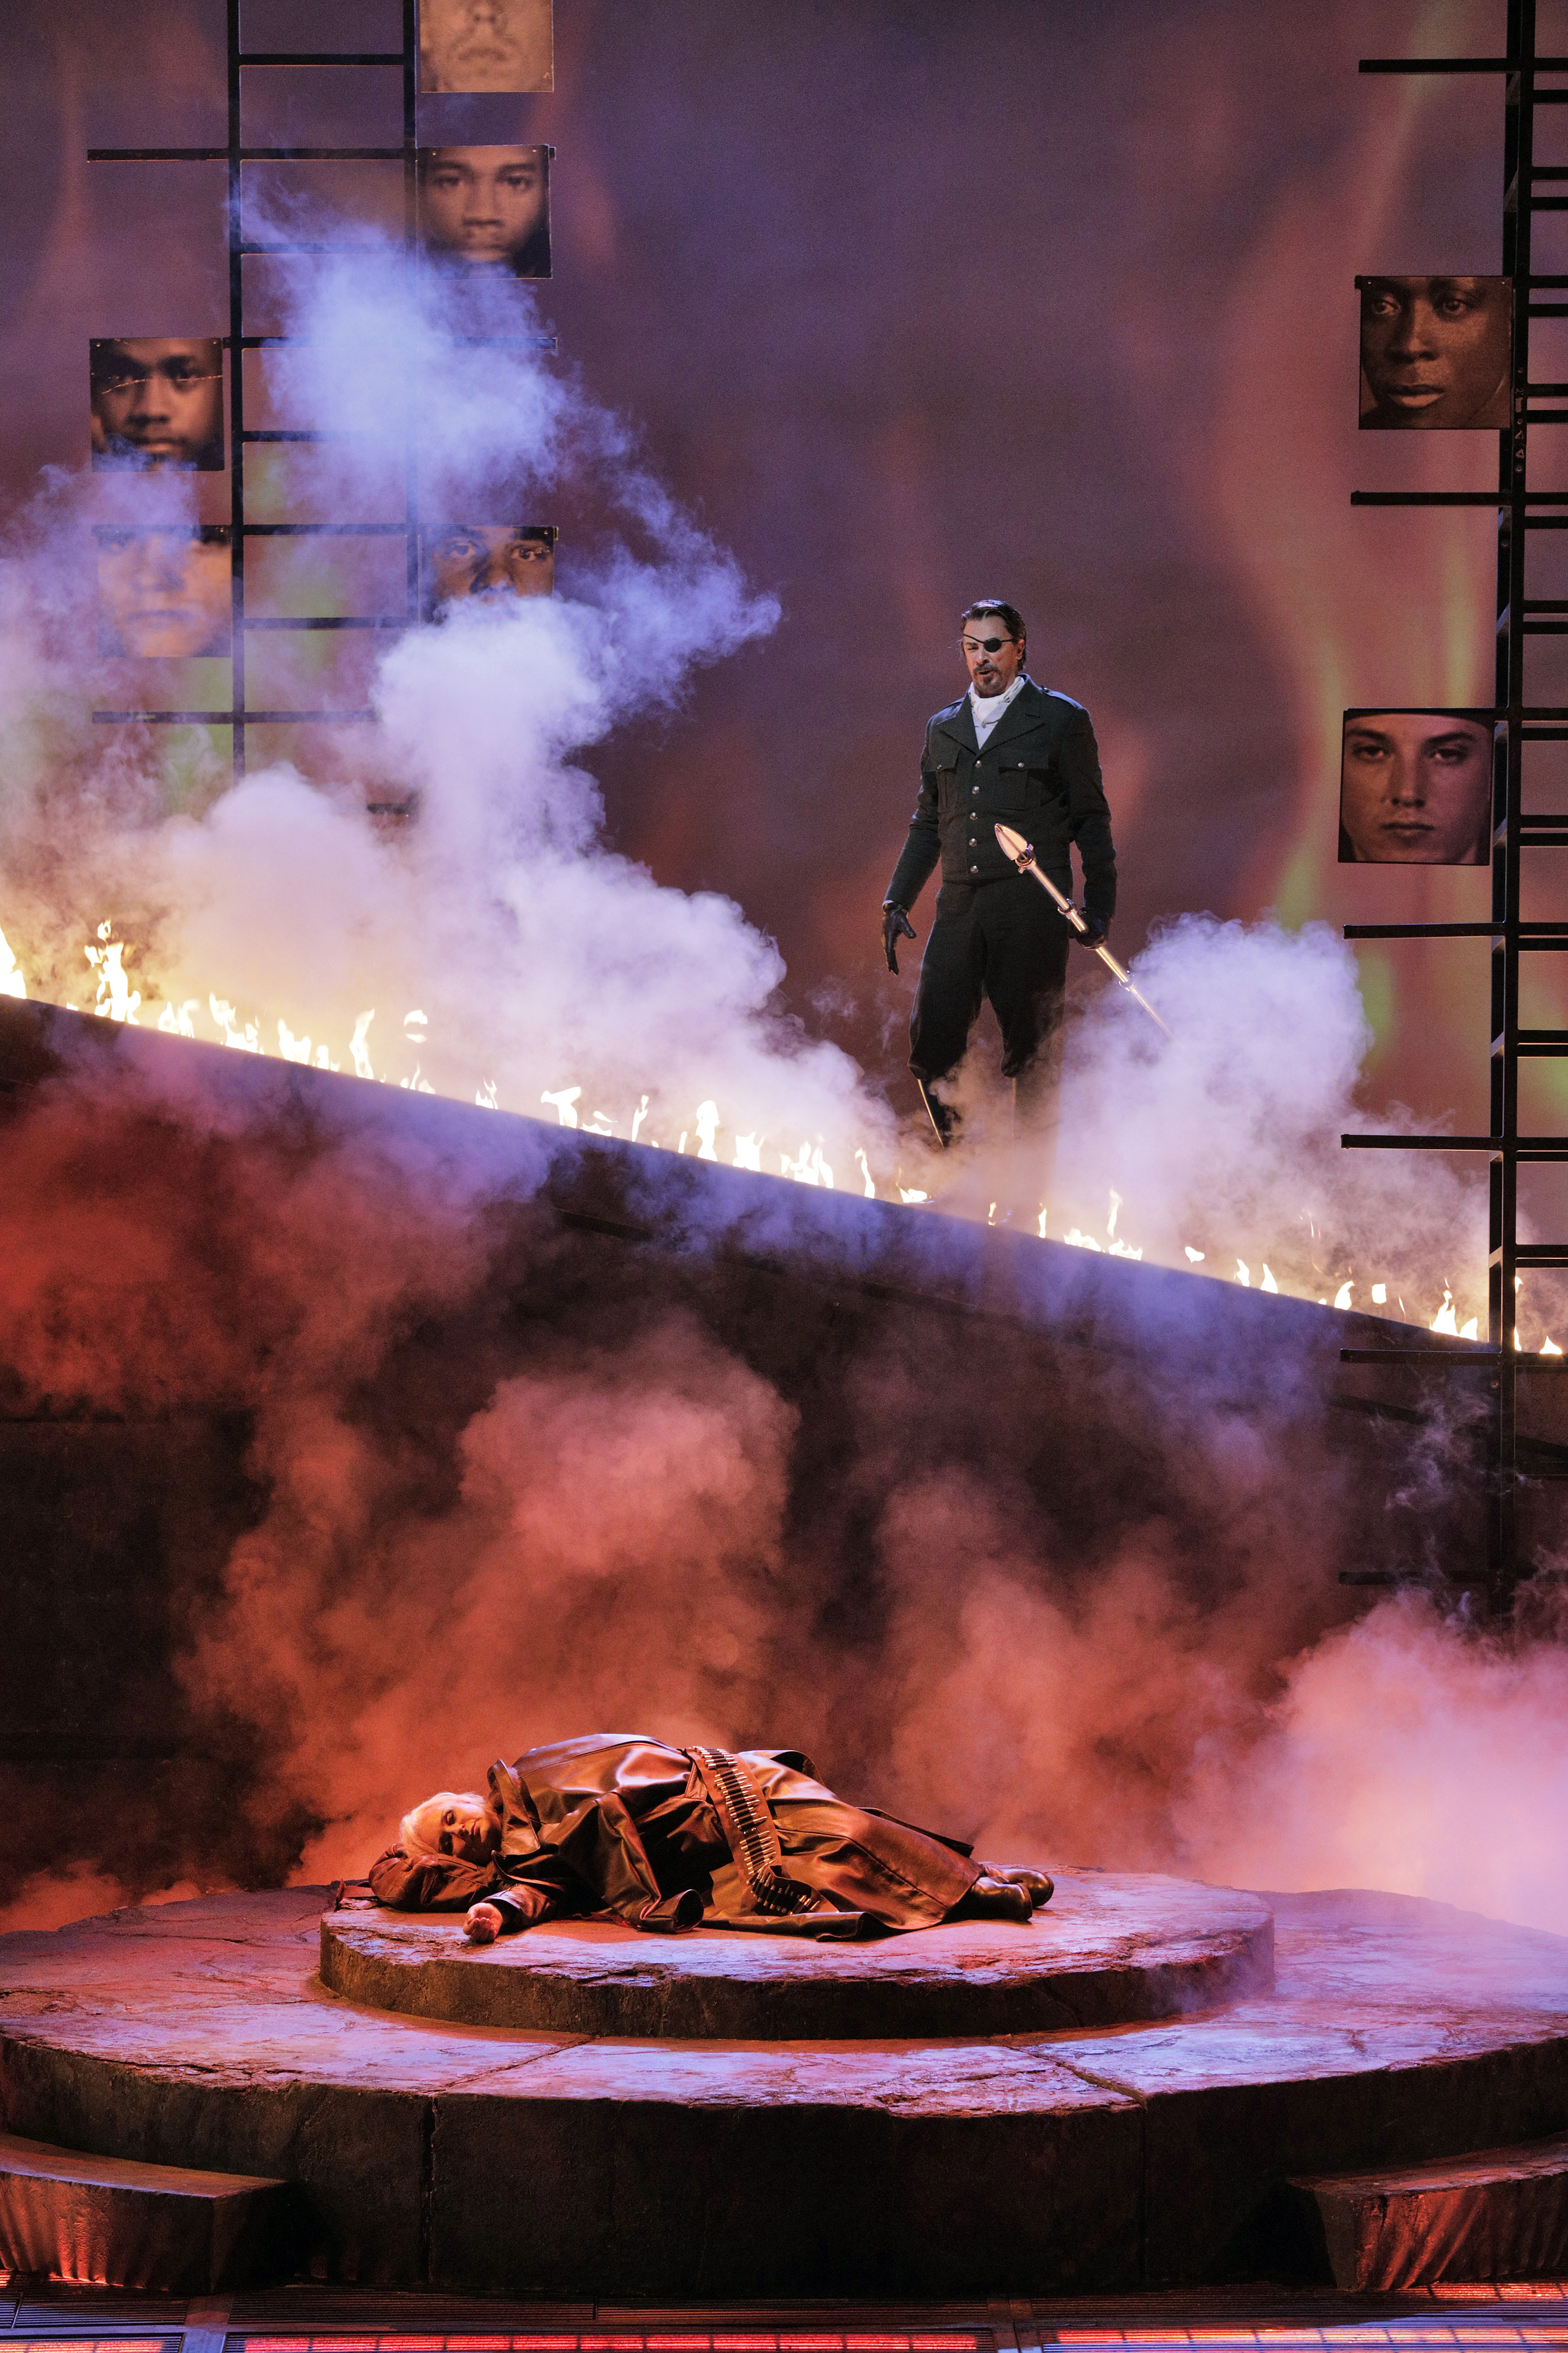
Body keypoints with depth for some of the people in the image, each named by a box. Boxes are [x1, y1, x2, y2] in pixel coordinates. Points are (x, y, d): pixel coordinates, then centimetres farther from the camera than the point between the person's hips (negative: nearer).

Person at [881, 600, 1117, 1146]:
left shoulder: (1062, 720, 5)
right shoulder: (942, 727, 19)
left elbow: (1092, 820, 5)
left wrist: (1099, 905, -3)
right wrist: (897, 900, 15)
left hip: (1032, 911, -4)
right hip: (959, 909, 4)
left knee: (1029, 1055, -3)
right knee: (930, 1051, -4)